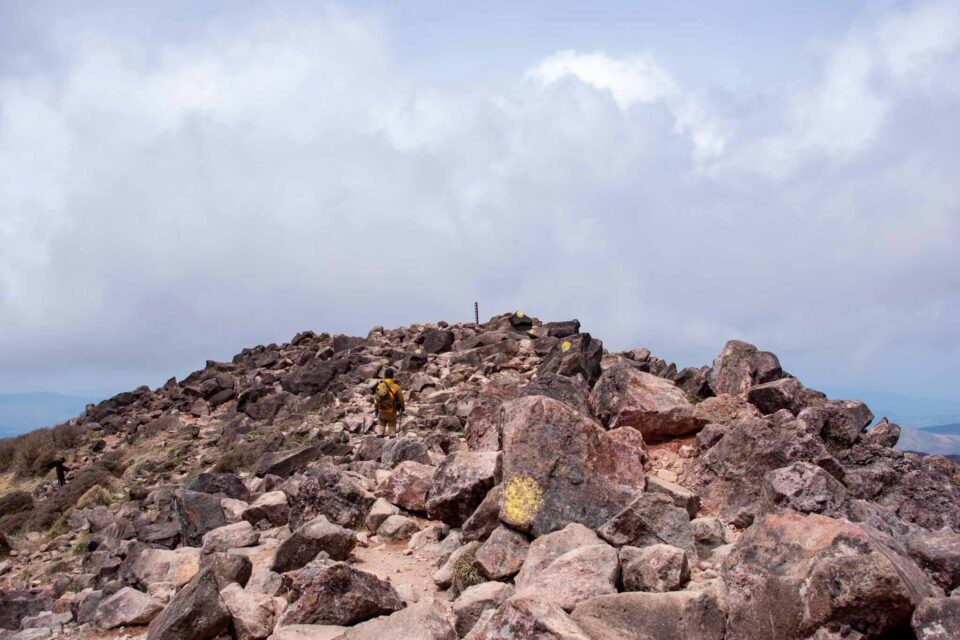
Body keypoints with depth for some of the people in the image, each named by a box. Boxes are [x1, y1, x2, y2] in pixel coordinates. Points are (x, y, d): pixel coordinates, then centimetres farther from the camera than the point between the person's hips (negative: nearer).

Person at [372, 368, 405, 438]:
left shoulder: (379, 386, -9)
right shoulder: (396, 387, -15)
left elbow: (376, 399, -2)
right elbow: (401, 400, -6)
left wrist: (375, 410, 12)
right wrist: (402, 408, 13)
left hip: (381, 412, 2)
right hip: (392, 412, -2)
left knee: (380, 427, 14)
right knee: (392, 428, 10)